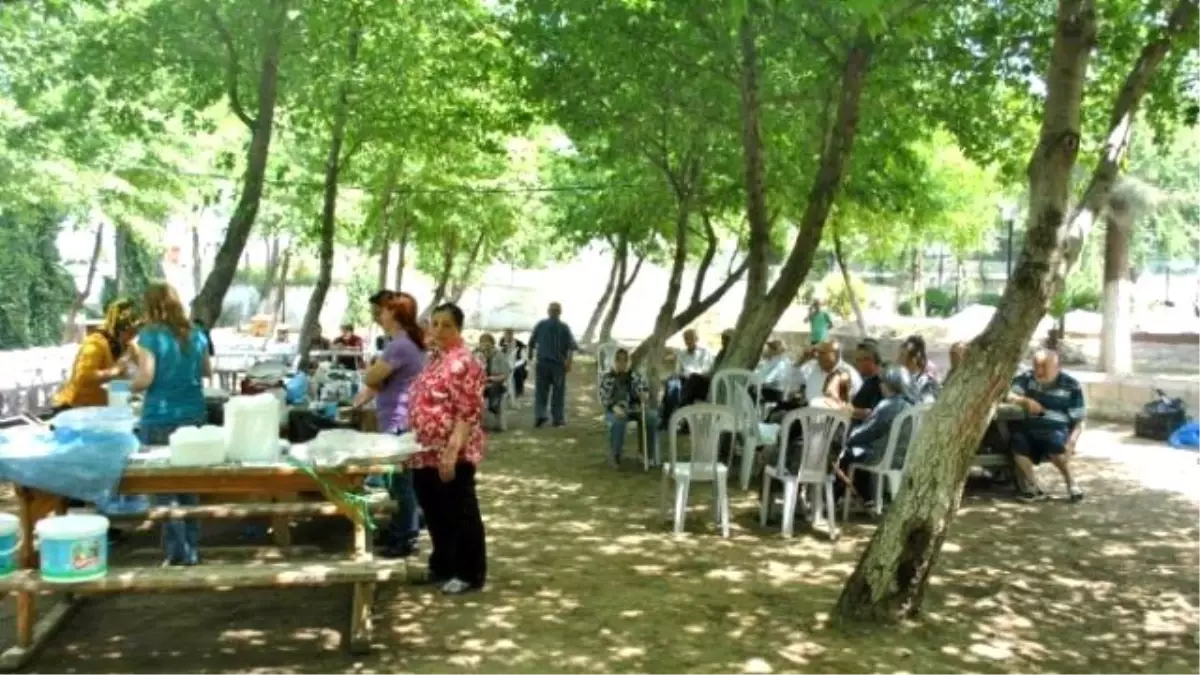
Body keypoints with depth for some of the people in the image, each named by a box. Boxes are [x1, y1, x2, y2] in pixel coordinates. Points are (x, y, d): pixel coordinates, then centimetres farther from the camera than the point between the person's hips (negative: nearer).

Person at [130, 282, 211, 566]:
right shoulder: (196, 334, 6)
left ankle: (178, 551, 6)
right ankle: (192, 548, 19)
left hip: (160, 420, -5)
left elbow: (145, 378, -15)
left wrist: (131, 386, 5)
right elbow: (207, 371, 17)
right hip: (193, 416, 5)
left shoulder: (150, 335, -10)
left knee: (165, 487, 5)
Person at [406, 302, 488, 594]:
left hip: (452, 455, -9)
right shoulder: (435, 358, 13)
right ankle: (442, 567, 32)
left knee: (461, 514, 2)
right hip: (427, 453, 10)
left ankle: (470, 575, 13)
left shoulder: (462, 362, -17)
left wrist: (452, 453, -26)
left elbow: (468, 413, -23)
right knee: (434, 513, 18)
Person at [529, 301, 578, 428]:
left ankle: (540, 414, -13)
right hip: (558, 364, -1)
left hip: (542, 362, 1)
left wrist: (531, 357, 22)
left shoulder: (540, 325, 4)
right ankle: (558, 418, 10)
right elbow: (571, 346, -10)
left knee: (541, 391, 4)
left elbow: (531, 343, 9)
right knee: (558, 392, 8)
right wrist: (568, 362, -10)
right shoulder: (564, 327, 0)